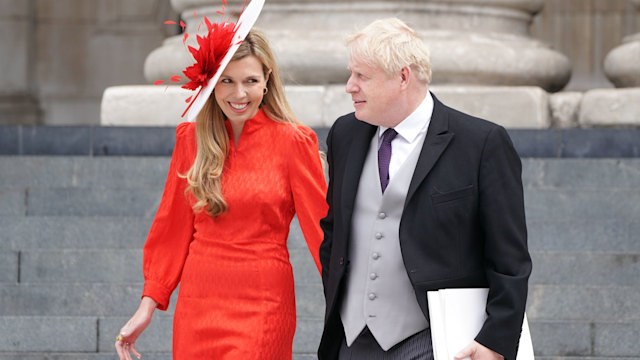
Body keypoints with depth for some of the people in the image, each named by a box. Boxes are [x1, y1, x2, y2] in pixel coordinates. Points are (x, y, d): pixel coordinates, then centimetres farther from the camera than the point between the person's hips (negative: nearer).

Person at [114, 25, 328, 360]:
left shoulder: (293, 141, -4)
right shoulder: (191, 138, 6)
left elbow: (321, 228, -2)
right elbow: (174, 230, 11)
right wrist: (148, 306, 7)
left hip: (261, 307, -4)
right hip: (197, 304, 4)